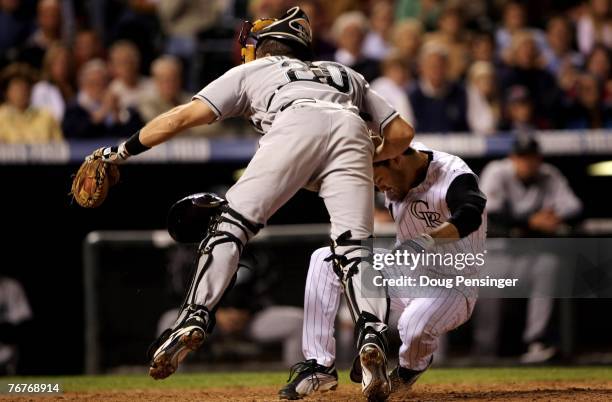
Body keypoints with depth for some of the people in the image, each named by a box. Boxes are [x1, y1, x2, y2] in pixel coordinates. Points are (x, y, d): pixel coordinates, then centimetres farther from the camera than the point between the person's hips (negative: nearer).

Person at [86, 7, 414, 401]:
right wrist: (370, 160, 50)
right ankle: (372, 336, -23)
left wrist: (119, 152, 31)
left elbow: (183, 117, 25)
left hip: (295, 125, -3)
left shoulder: (254, 71, 34)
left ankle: (196, 318, -16)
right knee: (353, 248, 0)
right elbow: (402, 133, 32)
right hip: (351, 131, 3)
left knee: (231, 223, 1)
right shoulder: (346, 75, 43)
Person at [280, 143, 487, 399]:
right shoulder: (396, 180, 1)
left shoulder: (452, 175, -21)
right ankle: (319, 367, -6)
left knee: (414, 326, -39)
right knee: (324, 260, -4)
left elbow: (470, 216, -42)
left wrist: (427, 240, -54)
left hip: (451, 289, -7)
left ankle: (411, 368, 2)